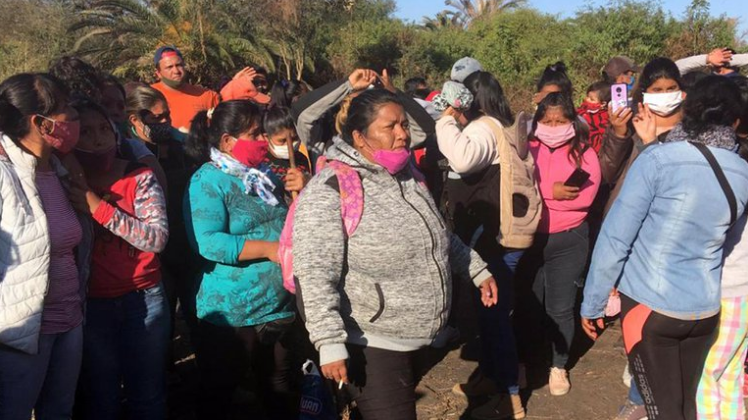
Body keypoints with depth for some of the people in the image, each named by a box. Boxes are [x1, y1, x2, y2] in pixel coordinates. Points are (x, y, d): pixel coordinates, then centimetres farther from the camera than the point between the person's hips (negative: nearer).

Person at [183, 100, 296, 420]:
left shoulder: (265, 176, 10)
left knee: (281, 393, 20)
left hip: (281, 307, 7)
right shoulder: (208, 181, -12)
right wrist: (269, 249, -24)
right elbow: (208, 243, -25)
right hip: (231, 313, -6)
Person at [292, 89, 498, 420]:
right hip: (371, 344, -8)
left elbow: (439, 235, 21)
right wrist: (330, 344, -28)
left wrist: (476, 269, 20)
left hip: (415, 336, 8)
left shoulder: (408, 176, 6)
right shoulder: (330, 190, -20)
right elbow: (314, 275, -24)